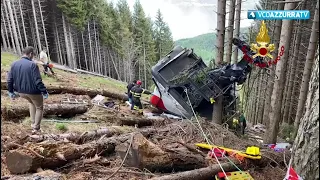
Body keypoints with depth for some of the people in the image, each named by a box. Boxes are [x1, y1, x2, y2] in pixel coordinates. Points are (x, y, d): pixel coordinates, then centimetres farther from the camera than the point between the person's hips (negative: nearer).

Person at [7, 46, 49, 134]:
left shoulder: (14, 64, 0)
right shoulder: (32, 65, -20)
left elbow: (9, 79, 5)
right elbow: (38, 81, -23)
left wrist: (10, 91, 16)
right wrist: (44, 91, -14)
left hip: (21, 92, 6)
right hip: (33, 91, -6)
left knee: (31, 102, 34)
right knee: (39, 108, 17)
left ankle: (33, 123, 33)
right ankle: (36, 128, 17)